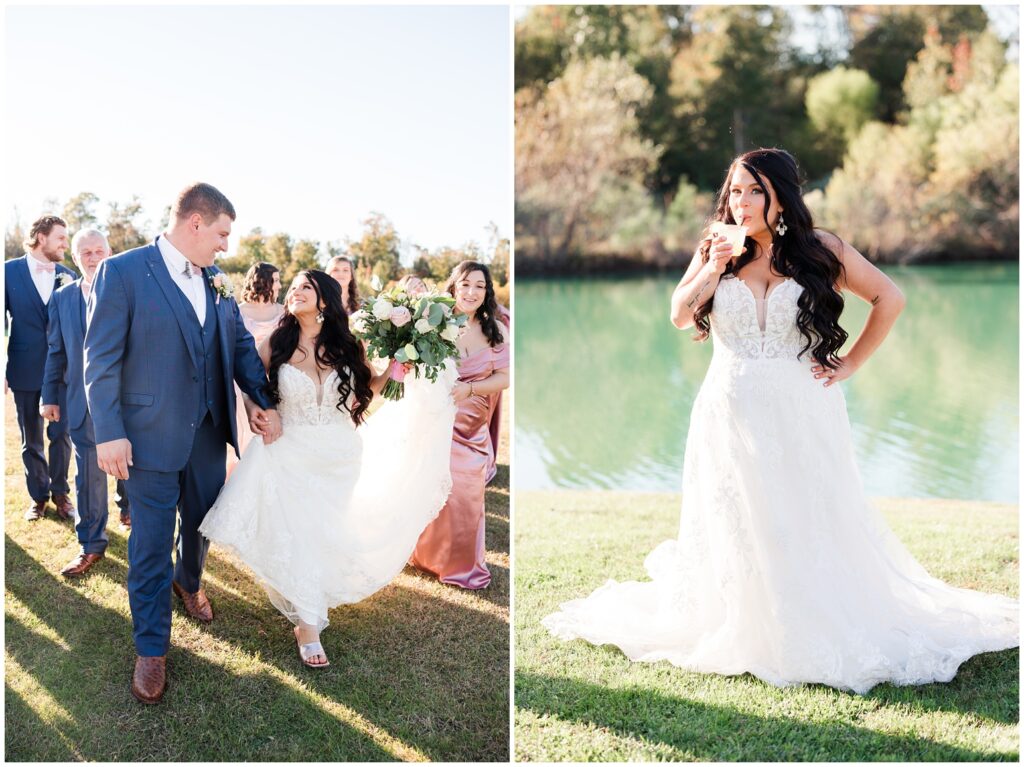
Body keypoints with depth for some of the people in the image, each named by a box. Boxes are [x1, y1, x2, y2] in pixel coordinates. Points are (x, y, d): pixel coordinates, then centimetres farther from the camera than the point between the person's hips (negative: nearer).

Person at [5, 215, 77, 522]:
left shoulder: (68, 276, 3)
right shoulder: (10, 271, -3)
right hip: (25, 369, -1)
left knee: (61, 435, 4)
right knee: (31, 440, 10)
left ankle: (60, 493, 19)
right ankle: (39, 496, 23)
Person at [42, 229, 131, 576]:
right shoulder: (62, 298, 4)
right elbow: (55, 351, 8)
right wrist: (50, 397, 8)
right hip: (83, 400, 1)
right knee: (89, 473, 3)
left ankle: (127, 504, 46)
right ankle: (91, 544, 12)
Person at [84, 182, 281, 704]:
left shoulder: (215, 282, 6)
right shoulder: (122, 273, -13)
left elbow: (241, 344, 10)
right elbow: (101, 359, -13)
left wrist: (263, 402, -3)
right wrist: (108, 433, -16)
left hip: (209, 431, 6)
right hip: (151, 435, -6)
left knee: (202, 521, 22)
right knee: (152, 543, 3)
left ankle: (188, 582, 52)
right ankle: (151, 649, 18)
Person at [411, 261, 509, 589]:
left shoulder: (496, 331, -1)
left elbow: (503, 377, -3)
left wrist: (468, 389, -16)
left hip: (474, 426, 1)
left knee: (468, 492, 6)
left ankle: (463, 562, 26)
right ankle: (432, 553, 27)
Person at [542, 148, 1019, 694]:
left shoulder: (819, 249, 0)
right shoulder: (717, 249, 7)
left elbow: (889, 299, 4)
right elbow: (680, 316, -2)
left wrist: (849, 364, 0)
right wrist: (713, 269, -16)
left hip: (803, 415, -2)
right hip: (731, 417, 2)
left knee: (812, 528, 2)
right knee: (734, 530, 7)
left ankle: (821, 628, 17)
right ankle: (739, 628, 23)